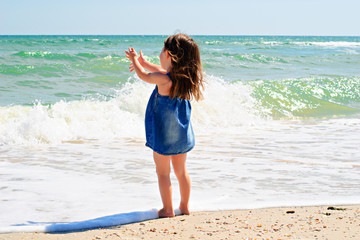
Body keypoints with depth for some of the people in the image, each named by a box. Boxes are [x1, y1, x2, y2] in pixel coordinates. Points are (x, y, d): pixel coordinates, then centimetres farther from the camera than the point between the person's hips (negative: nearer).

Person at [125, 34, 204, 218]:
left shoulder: (162, 79, -21)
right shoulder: (185, 77, -2)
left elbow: (144, 76, -1)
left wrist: (135, 60, 18)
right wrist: (144, 63, 30)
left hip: (164, 134, -6)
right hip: (182, 133, 6)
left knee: (163, 172, 5)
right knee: (181, 171, 17)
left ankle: (168, 209, 10)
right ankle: (184, 206, 25)